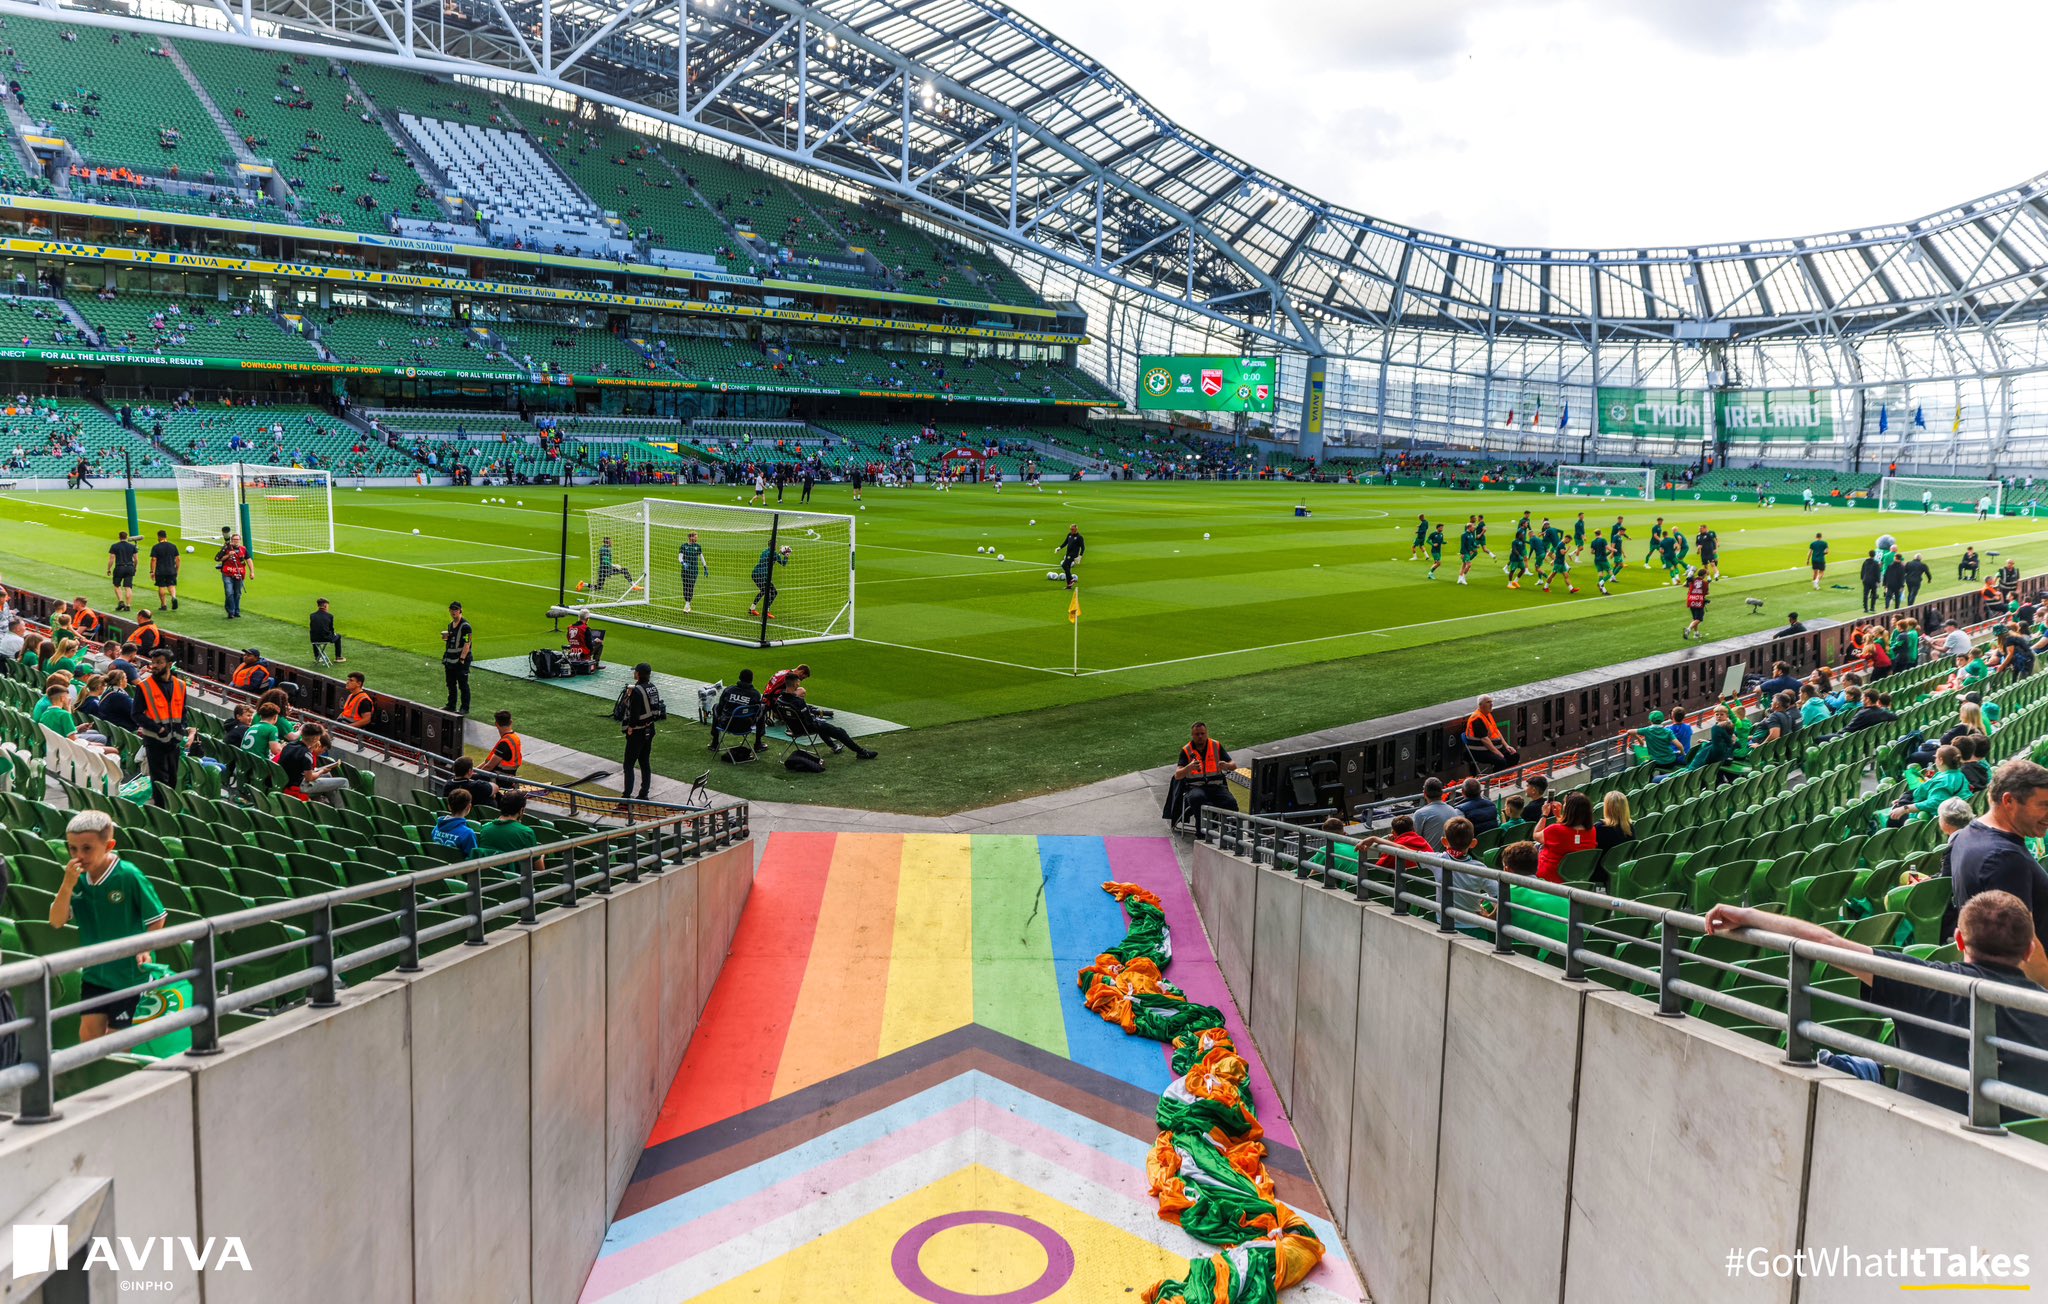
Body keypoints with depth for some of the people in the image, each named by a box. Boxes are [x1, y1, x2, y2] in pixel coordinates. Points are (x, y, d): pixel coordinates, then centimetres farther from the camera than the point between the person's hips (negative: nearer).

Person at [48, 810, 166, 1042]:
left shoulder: (128, 875, -18)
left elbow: (157, 917, -9)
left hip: (128, 973, -4)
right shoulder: (77, 878, -4)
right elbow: (56, 921, -11)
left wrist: (145, 948, -19)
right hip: (93, 972, 5)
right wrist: (68, 884, -22)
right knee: (88, 1032, 6)